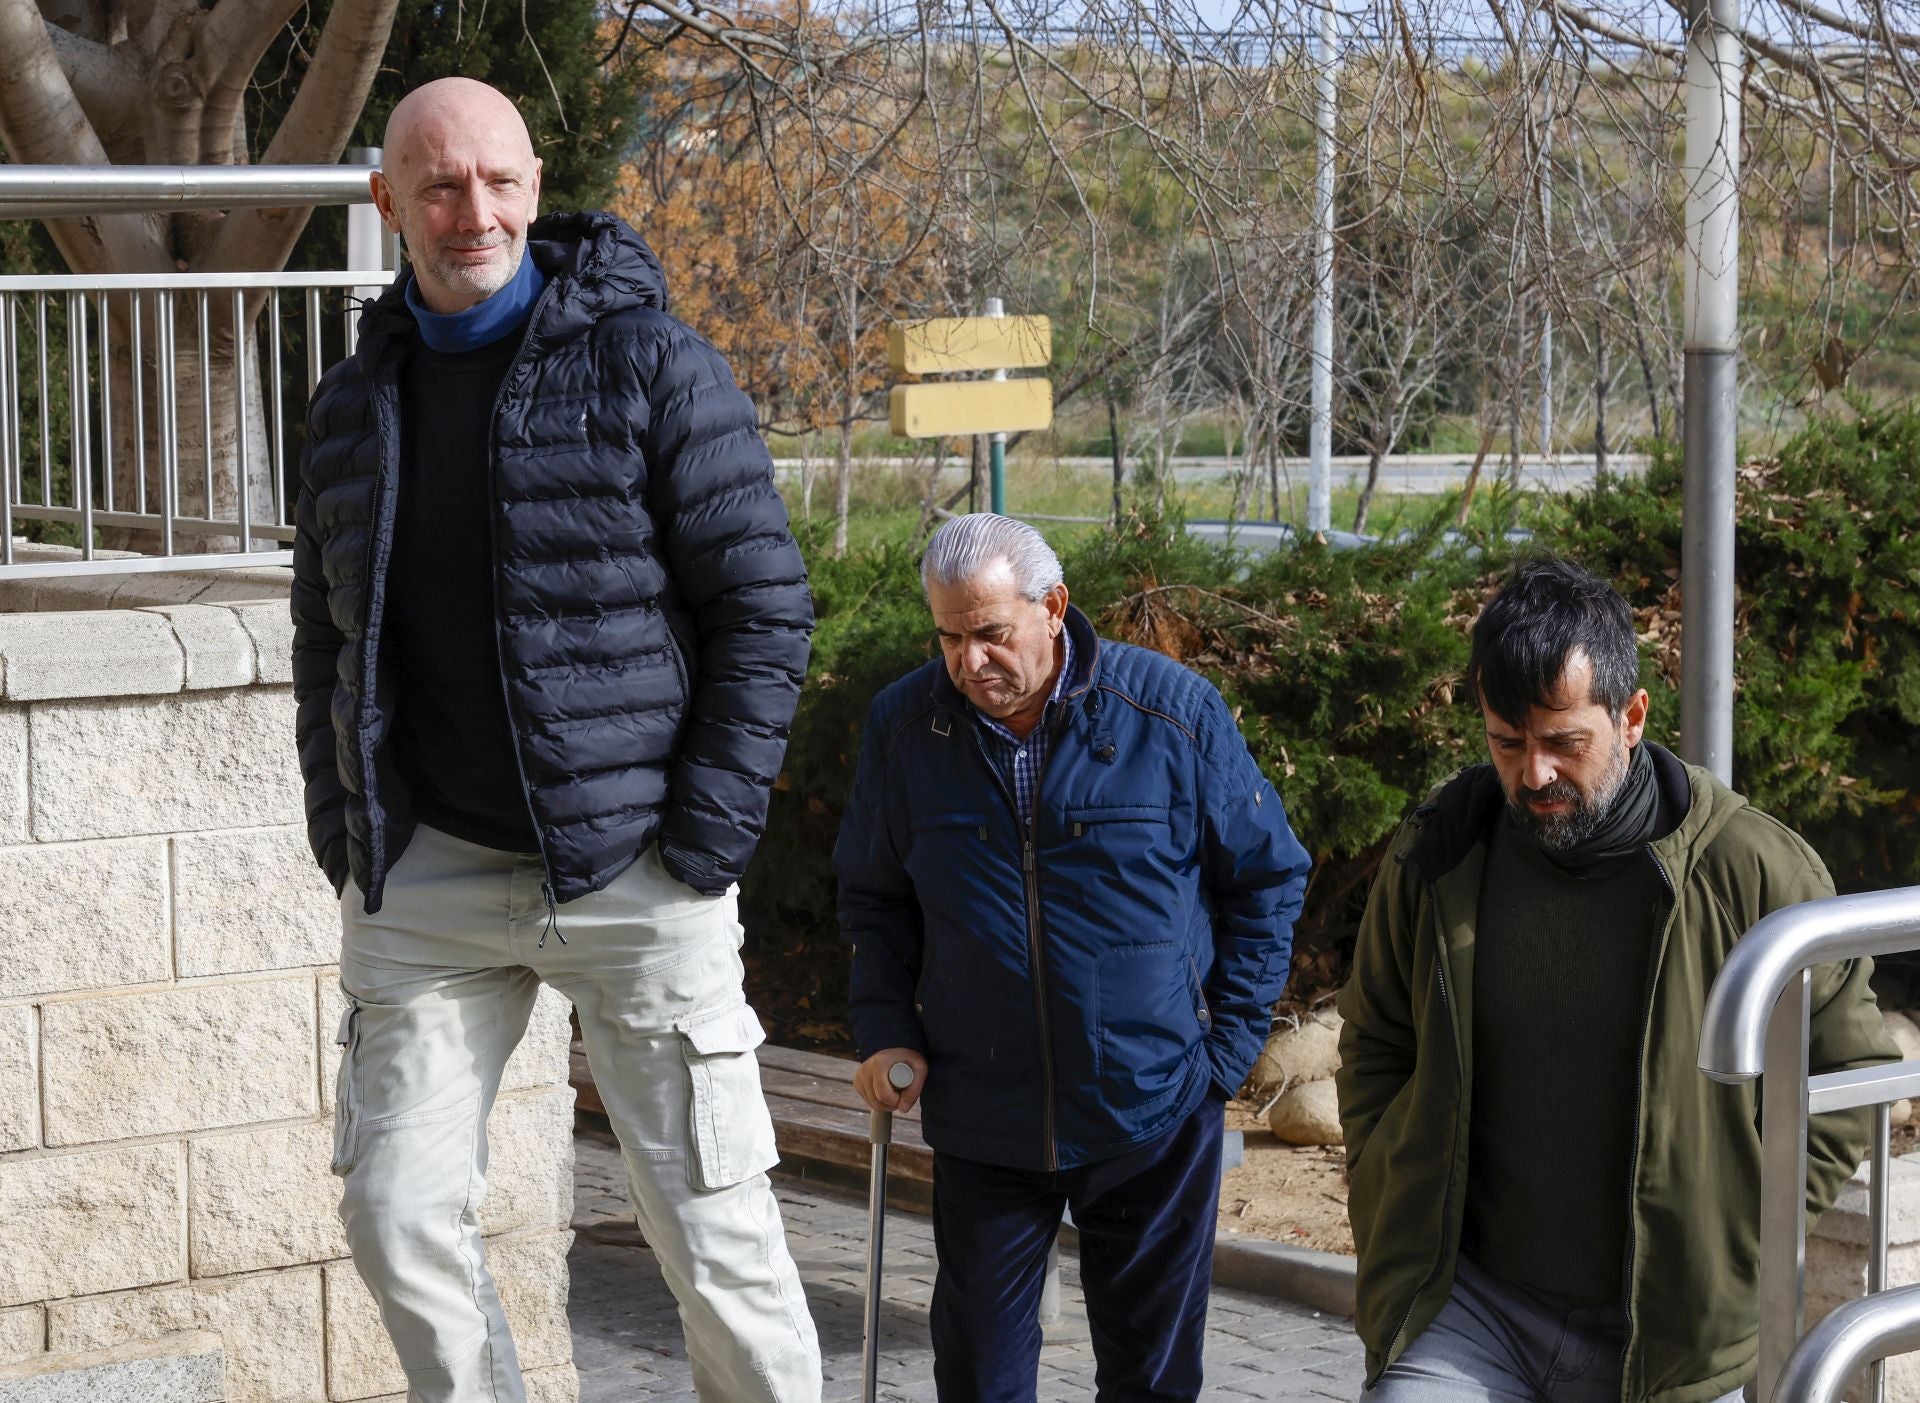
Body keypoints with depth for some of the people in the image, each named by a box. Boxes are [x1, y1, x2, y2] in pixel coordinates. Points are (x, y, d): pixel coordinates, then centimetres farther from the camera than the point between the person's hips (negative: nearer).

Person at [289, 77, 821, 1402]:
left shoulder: (650, 362, -5)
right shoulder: (356, 400, 10)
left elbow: (767, 606, -5)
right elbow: (326, 635, 18)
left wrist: (707, 836, -10)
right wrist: (345, 833, 7)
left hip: (636, 875, -4)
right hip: (428, 878, 4)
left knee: (710, 1221, -1)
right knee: (400, 1212, 2)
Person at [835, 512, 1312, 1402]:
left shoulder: (1173, 711, -8)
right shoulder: (903, 725, -2)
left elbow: (1267, 879, 2)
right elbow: (872, 897, 13)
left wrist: (1228, 1048, -3)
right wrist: (885, 1031, -1)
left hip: (1155, 1115, -1)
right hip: (980, 1119, 1)